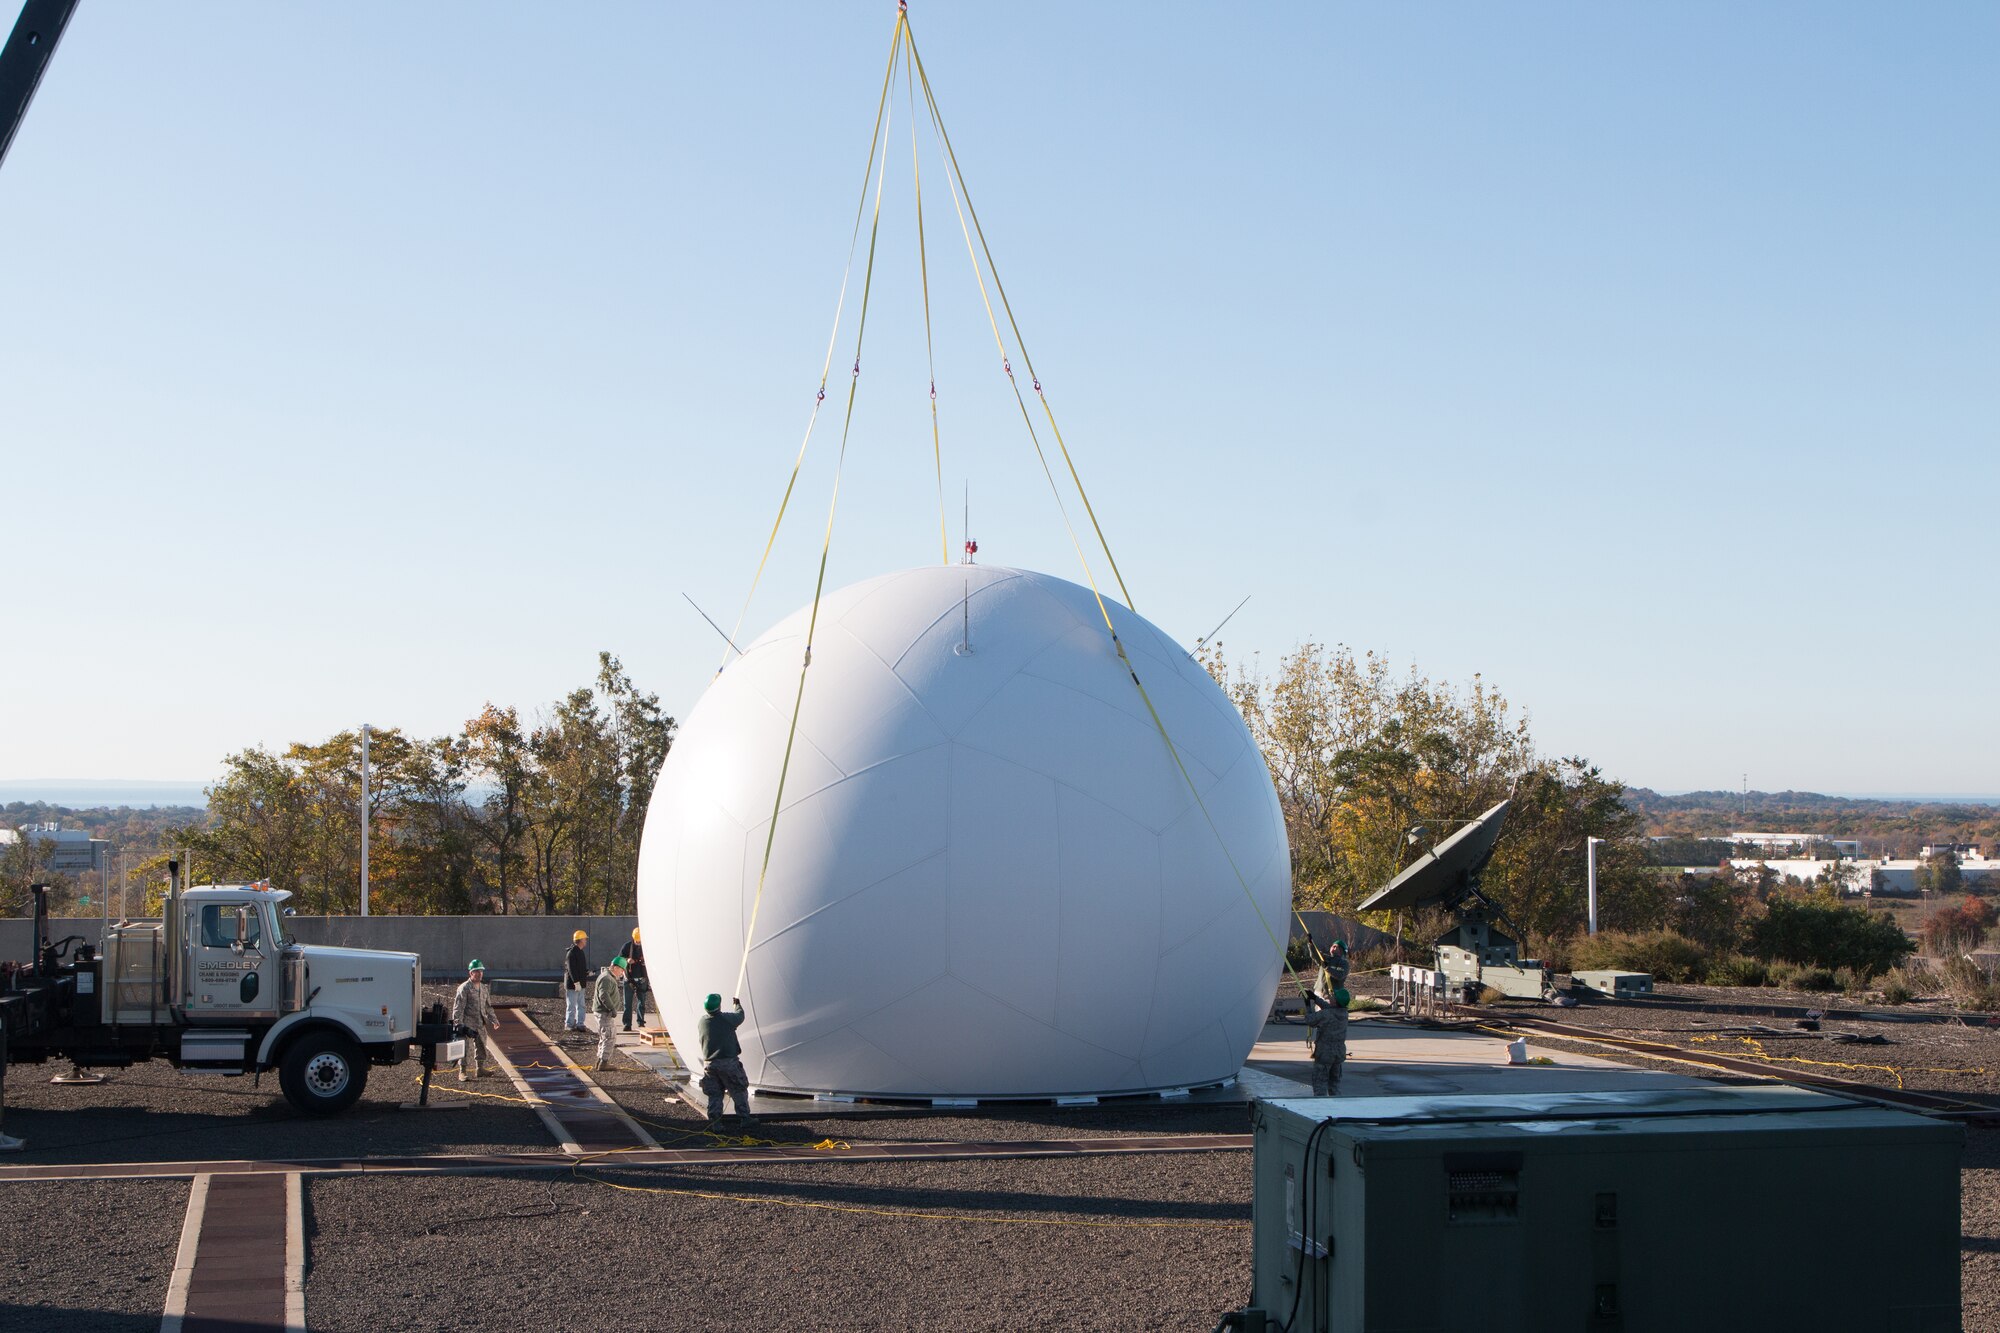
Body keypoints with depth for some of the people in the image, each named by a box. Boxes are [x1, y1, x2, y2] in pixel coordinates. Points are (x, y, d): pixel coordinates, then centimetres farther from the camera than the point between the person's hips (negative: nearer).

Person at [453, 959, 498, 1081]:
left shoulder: (483, 988, 14)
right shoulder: (464, 988, -10)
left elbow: (488, 1006, 24)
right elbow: (458, 1007, -14)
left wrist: (492, 1019, 17)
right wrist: (458, 1024, -20)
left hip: (480, 1024, 8)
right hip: (467, 1023, -8)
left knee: (482, 1046, 15)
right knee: (466, 1047, -9)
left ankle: (481, 1069, 29)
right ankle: (463, 1072, -4)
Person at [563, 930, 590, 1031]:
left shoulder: (580, 952, 15)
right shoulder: (571, 953, -16)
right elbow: (571, 969, -21)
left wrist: (587, 973, 8)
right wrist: (576, 982, -24)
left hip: (580, 984, 9)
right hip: (572, 984, -9)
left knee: (581, 1006, 11)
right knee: (571, 1006, -3)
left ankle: (580, 1024, 16)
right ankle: (569, 1025, 4)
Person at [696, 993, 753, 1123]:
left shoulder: (702, 1022, 0)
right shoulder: (727, 1019, -11)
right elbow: (740, 1016, 7)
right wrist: (738, 1005, 28)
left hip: (709, 1064, 4)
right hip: (728, 1063, -4)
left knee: (714, 1094, 12)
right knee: (739, 1090, 9)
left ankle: (714, 1120, 8)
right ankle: (744, 1117, 12)